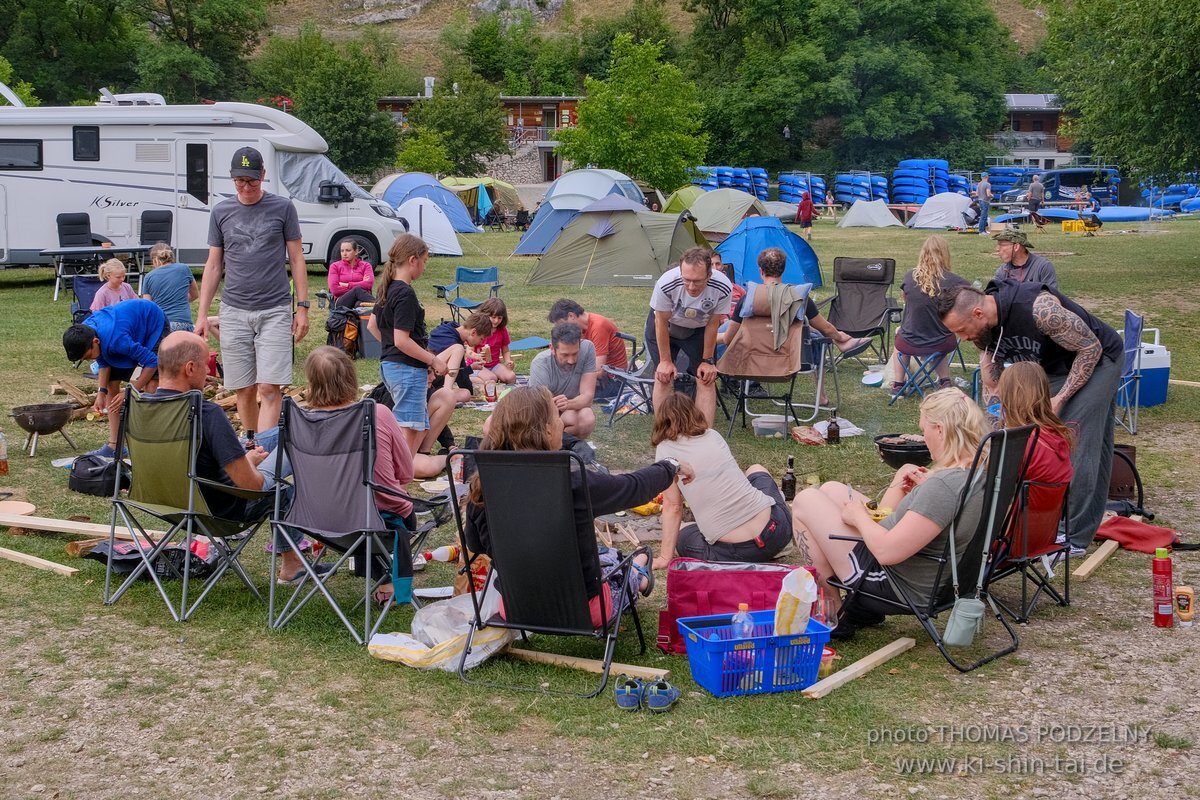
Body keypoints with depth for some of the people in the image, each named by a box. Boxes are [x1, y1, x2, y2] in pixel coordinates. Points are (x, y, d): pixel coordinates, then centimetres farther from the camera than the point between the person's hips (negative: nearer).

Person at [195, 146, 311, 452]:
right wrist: (202, 314, 7)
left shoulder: (282, 208, 2)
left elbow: (296, 260, 5)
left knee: (270, 388, -11)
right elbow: (213, 266, 12)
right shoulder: (221, 212, 8)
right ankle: (249, 446, 20)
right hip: (233, 312, 2)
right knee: (244, 389, 6)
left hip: (275, 311, -2)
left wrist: (303, 307, -1)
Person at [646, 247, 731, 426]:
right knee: (663, 376, -11)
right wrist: (665, 360, -12)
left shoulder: (722, 288, -34)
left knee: (706, 379, -7)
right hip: (665, 327, -1)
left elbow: (712, 324, -15)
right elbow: (661, 322, -20)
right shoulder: (666, 284, -39)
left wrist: (707, 361, -7)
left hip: (699, 330, 1)